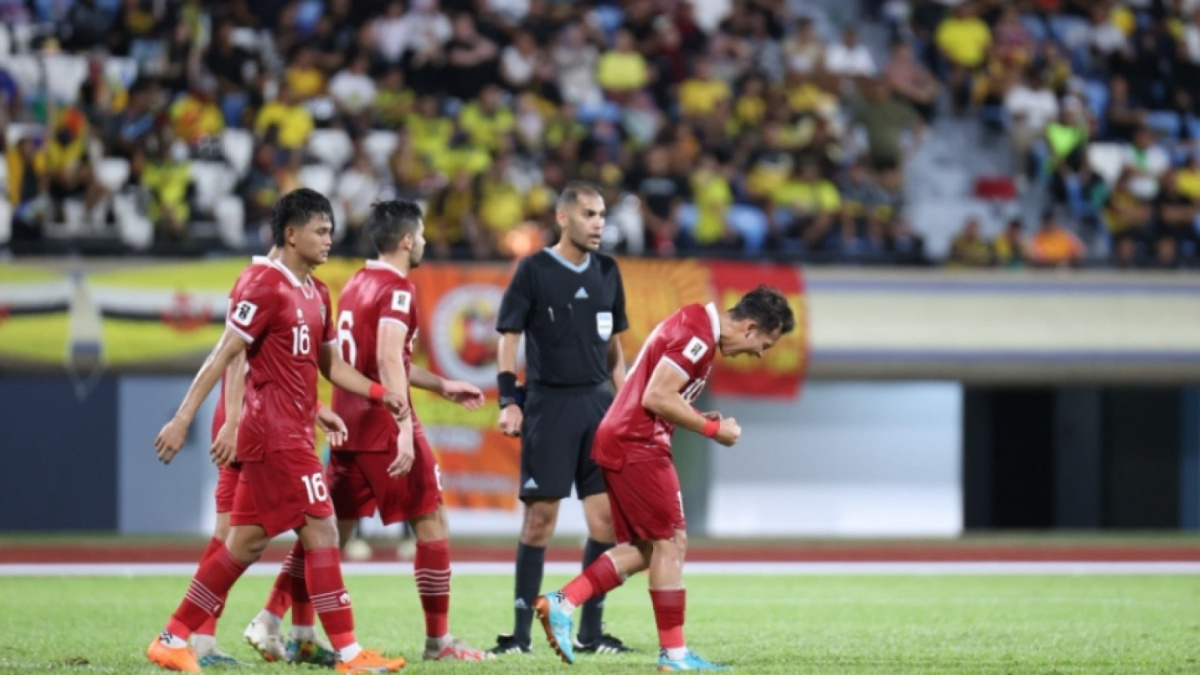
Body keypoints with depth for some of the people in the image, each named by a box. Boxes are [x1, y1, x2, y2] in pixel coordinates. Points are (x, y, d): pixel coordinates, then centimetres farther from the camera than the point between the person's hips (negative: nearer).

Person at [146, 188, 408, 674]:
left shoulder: (316, 294, 16)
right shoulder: (265, 287, -12)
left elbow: (330, 364, 23)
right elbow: (224, 356, -15)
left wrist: (380, 394, 9)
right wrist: (183, 419, -18)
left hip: (293, 431, 9)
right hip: (275, 430, -9)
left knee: (247, 543, 9)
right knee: (321, 531, -9)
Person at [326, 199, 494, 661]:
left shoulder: (356, 284, 15)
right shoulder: (397, 289, -12)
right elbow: (389, 361, -24)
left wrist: (441, 386, 32)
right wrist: (405, 431, -29)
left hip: (348, 427, 8)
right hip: (384, 429, -8)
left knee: (332, 532, 10)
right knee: (431, 525, 2)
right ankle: (438, 641, 3)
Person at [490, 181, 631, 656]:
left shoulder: (607, 272, 11)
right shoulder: (535, 270, -3)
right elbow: (509, 338, -4)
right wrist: (508, 401, -12)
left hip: (598, 403, 5)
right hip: (549, 403, -5)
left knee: (606, 517, 1)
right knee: (541, 515, -5)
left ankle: (590, 630, 9)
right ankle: (522, 630, 1)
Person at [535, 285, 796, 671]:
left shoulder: (696, 325, 16)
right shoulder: (697, 336, -16)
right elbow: (656, 397, -23)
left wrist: (702, 422, 8)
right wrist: (713, 429, -14)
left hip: (621, 442, 10)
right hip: (637, 447, -10)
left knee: (644, 548, 11)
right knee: (670, 542, -4)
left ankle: (561, 604, 5)